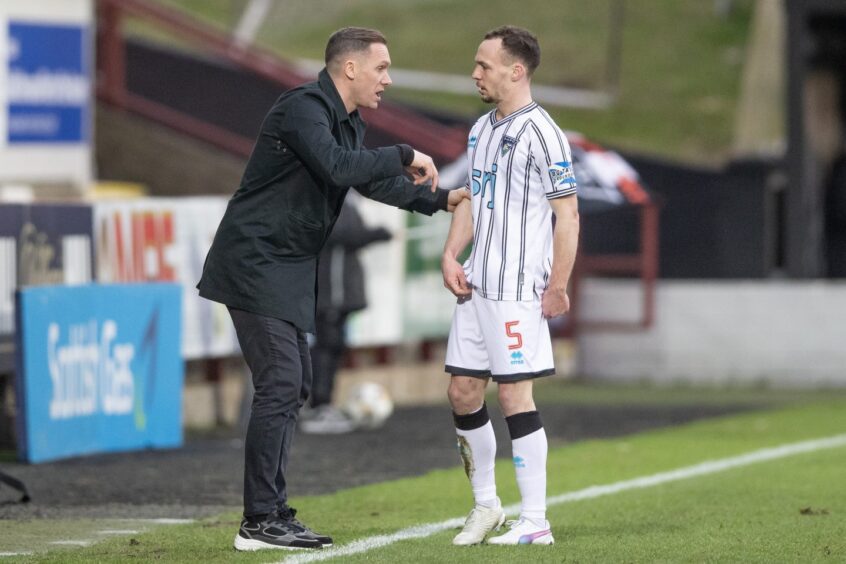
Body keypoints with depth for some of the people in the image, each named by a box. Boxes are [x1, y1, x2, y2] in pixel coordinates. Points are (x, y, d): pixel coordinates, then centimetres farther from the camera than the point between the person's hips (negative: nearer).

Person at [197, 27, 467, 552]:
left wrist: (438, 199, 21)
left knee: (294, 385, 11)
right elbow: (336, 166, -32)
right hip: (256, 263, -10)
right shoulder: (304, 107, -17)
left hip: (287, 271, 10)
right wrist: (405, 155, -23)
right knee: (280, 382, -13)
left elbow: (372, 180, 27)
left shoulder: (348, 123, 13)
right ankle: (260, 521, -11)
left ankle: (272, 511, 17)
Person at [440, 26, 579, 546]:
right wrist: (451, 255, 7)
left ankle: (535, 522, -2)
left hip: (518, 290, -8)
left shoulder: (541, 133, -12)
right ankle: (486, 504, 22)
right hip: (476, 287, 8)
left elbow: (567, 214, -13)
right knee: (463, 391, 9)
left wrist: (557, 287, -17)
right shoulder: (481, 130, 14)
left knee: (515, 395, -7)